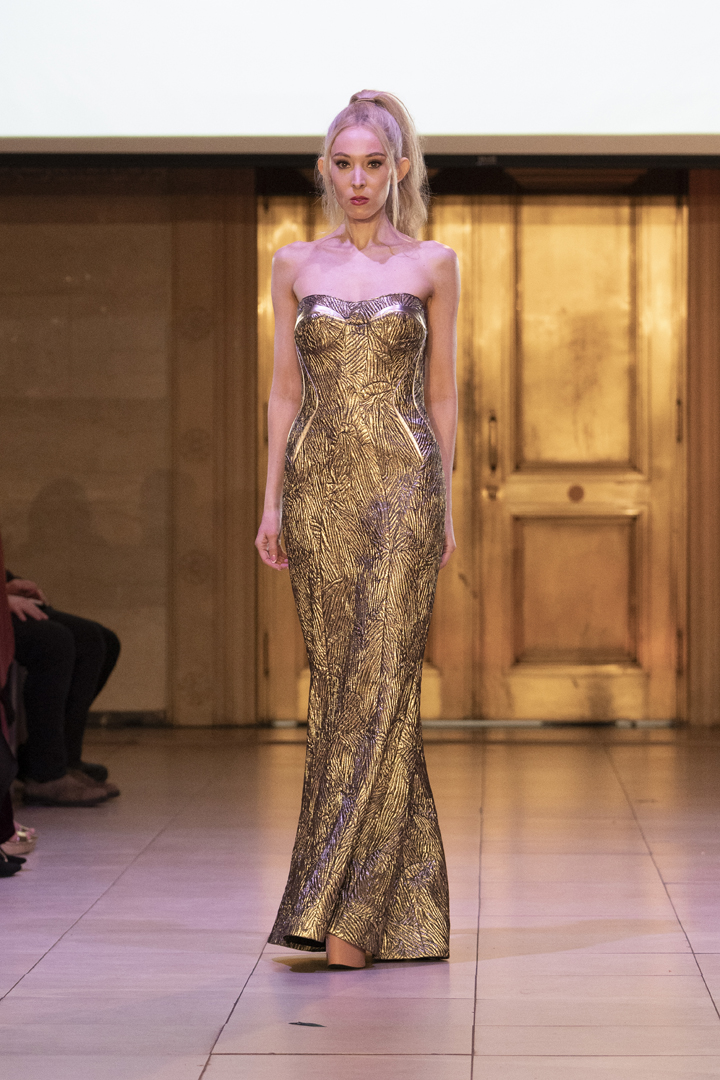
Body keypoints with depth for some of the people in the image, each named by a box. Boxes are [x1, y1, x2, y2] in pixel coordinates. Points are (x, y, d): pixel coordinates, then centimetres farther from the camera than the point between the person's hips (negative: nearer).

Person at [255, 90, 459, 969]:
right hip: (320, 486, 3)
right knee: (338, 682, 3)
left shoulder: (432, 264, 4)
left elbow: (441, 392, 6)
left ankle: (346, 910, -9)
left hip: (403, 482, -2)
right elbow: (285, 388, 10)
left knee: (379, 681, -9)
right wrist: (271, 500, 4)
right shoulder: (295, 264, 9)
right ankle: (394, 899, 12)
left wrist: (446, 503, 3)